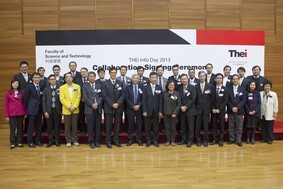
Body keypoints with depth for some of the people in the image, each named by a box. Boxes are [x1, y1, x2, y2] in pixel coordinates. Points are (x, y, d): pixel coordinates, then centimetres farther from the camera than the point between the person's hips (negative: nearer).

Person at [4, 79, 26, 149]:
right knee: (12, 128, 3)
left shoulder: (21, 92, 5)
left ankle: (19, 142, 17)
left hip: (21, 113, 2)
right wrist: (6, 115, -3)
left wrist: (25, 113, 5)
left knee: (20, 128, 8)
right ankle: (12, 143, 13)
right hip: (12, 114, -2)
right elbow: (6, 105, 1)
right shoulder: (8, 93, 1)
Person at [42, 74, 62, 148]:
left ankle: (57, 140, 18)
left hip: (57, 110, -1)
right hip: (49, 110, 1)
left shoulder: (59, 89, 2)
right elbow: (43, 101, 3)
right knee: (49, 126, 7)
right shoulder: (46, 89, 5)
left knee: (57, 126, 6)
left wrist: (61, 110, -6)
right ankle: (50, 141, 18)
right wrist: (45, 111, -5)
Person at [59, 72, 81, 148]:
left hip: (75, 110, 1)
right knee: (67, 127, 5)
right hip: (66, 110, -1)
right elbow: (62, 99, -6)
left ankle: (75, 140, 17)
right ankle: (68, 141, 16)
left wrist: (74, 106, -12)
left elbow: (78, 97, -1)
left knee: (74, 126, 7)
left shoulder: (77, 86, 4)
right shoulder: (62, 87, 2)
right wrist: (69, 106, -15)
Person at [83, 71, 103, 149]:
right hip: (89, 109, -2)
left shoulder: (99, 85, 11)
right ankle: (91, 142, 13)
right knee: (90, 127, 3)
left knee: (98, 126, 6)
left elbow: (101, 96, 4)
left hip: (98, 108, 2)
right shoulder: (85, 86, 5)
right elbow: (85, 98, -4)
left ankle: (97, 141, 17)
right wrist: (92, 104, -14)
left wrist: (97, 104, -12)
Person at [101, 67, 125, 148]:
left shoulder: (120, 83, 9)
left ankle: (116, 140, 19)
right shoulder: (105, 83, 1)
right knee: (108, 126, 3)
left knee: (117, 125, 8)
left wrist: (118, 103, -11)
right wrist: (112, 104, -13)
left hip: (119, 107, 3)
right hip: (109, 108, -3)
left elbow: (122, 95, 3)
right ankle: (108, 141, 13)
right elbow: (104, 96, -6)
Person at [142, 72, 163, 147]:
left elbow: (160, 100, 2)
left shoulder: (159, 88, 5)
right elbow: (144, 100, -3)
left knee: (156, 127, 6)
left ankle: (155, 140, 18)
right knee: (147, 126, 6)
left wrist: (160, 111, -3)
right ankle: (148, 140, 18)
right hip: (148, 110, -1)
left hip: (156, 110, 1)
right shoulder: (146, 88, 1)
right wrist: (144, 111, -9)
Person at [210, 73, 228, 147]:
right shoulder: (212, 88, 5)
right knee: (214, 125, 4)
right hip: (213, 110, 1)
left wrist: (219, 109, -13)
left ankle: (221, 140, 12)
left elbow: (226, 101, -5)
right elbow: (211, 100, 5)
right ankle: (214, 139, 12)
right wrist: (213, 108, -8)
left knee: (221, 126, 4)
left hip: (221, 110, -1)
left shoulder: (225, 89, 1)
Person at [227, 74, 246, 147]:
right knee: (231, 126, 7)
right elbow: (227, 100, 1)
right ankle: (232, 139, 18)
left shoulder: (242, 89, 4)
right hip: (231, 110, 0)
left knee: (239, 127, 4)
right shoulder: (228, 89, 3)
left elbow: (243, 100, -2)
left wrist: (237, 107, -12)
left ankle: (238, 140, 14)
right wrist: (232, 108, -11)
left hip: (239, 111, 0)